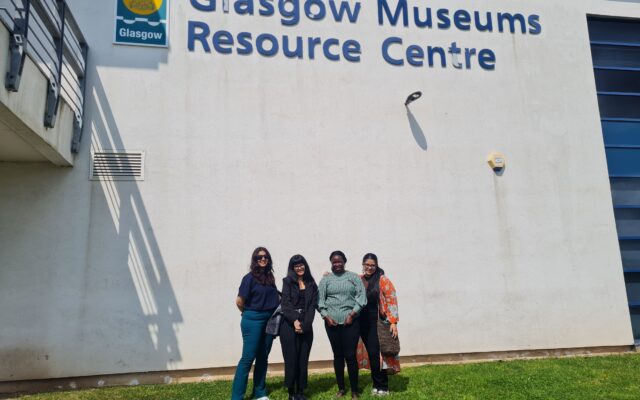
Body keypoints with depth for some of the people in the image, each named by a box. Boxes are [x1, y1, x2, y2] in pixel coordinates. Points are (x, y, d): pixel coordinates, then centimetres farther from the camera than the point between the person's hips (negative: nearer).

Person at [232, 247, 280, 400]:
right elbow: (239, 301, -10)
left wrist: (274, 315, 5)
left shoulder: (270, 277, 8)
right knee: (248, 358, -5)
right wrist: (249, 314, 4)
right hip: (253, 320, -6)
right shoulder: (250, 277, -11)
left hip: (269, 320, 6)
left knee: (263, 357, 13)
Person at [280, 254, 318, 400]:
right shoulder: (288, 281, 4)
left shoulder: (311, 284, 12)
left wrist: (304, 324, -11)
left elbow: (312, 306, 3)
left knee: (303, 359, 3)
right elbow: (286, 303, -6)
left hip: (306, 326, 3)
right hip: (289, 325, -3)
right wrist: (294, 321, -18)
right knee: (291, 358, -2)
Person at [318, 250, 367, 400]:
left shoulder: (354, 277, 6)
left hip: (351, 321, -2)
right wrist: (326, 316, -6)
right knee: (338, 355, 10)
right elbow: (320, 299, 6)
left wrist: (352, 314, -9)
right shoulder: (325, 279, 10)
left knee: (350, 355, -4)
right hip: (332, 322, 2)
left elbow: (361, 297, 0)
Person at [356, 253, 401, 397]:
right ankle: (377, 384, 20)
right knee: (371, 354, 8)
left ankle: (382, 387, 7)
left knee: (376, 353, -5)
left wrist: (393, 322, -16)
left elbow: (392, 300, -9)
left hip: (378, 323, -4)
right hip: (363, 323, 4)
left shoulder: (382, 280, -6)